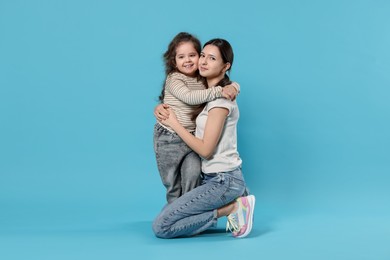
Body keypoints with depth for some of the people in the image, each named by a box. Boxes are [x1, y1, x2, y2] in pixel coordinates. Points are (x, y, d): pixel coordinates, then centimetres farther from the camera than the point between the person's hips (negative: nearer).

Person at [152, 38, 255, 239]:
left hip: (224, 180, -9)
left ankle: (231, 208, -7)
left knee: (161, 227, -13)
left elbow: (205, 149, -18)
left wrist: (174, 123, -10)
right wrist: (162, 109, 3)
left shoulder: (221, 98, -16)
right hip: (214, 177, 9)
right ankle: (232, 203, 8)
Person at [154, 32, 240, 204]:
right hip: (169, 139, -3)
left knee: (193, 177, -13)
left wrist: (233, 88, -18)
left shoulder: (204, 80, 2)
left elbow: (232, 85, 6)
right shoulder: (173, 79, -14)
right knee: (172, 185, 9)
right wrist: (218, 91, -35)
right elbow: (189, 97, -30)